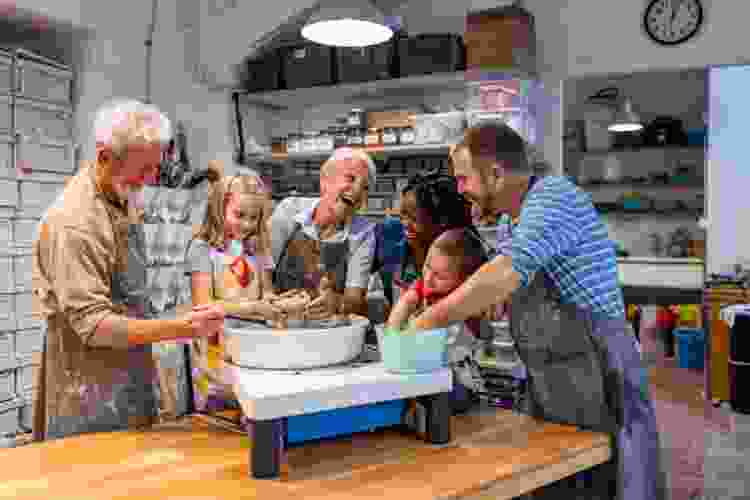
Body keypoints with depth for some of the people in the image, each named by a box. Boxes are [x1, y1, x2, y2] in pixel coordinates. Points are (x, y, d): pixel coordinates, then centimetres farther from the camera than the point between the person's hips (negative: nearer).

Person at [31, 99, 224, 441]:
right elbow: (93, 324, -24)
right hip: (92, 395, -8)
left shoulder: (124, 199, 5)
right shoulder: (75, 221, -22)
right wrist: (180, 328, -31)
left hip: (130, 379, 8)